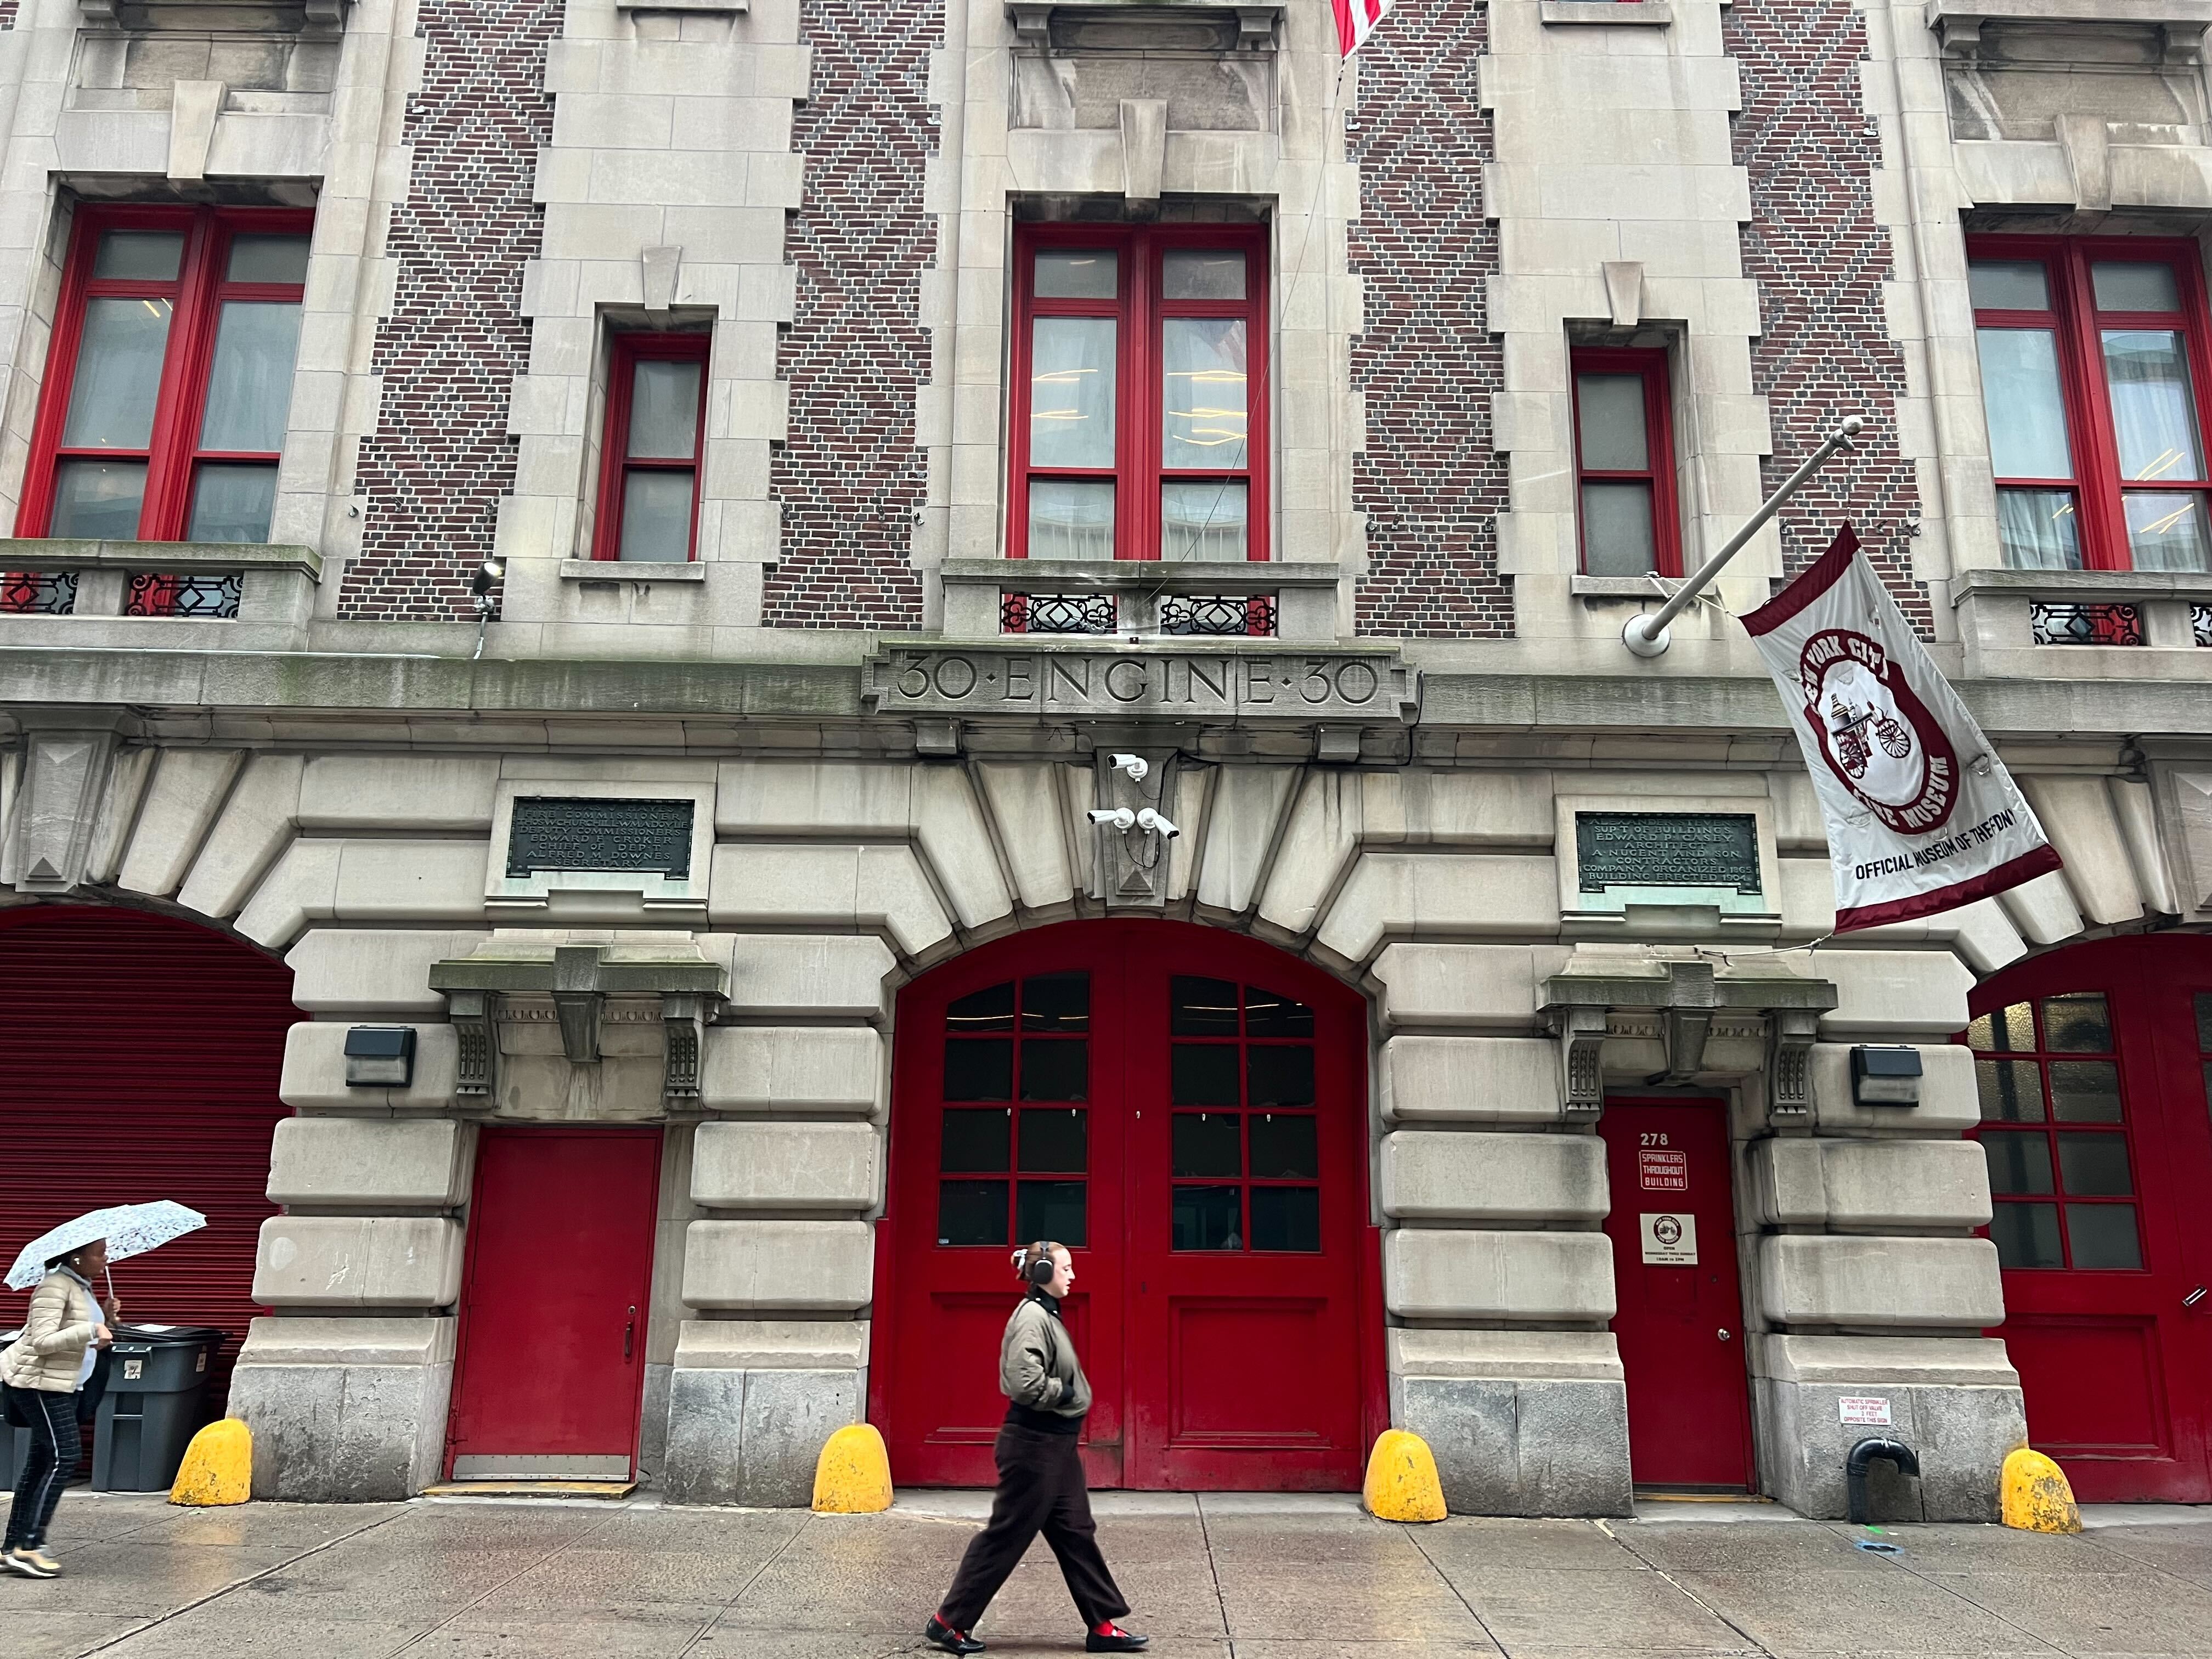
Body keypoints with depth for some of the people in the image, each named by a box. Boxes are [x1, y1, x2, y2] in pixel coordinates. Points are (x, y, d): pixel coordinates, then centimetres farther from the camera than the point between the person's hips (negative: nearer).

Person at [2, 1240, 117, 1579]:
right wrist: (91, 1330, -26)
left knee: (41, 1461, 10)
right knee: (64, 1456, -12)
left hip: (64, 1384, 10)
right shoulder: (55, 1286, -17)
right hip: (39, 1381, -10)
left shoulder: (83, 1287, 13)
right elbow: (42, 1341, -24)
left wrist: (105, 1318, 6)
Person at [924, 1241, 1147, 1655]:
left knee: (1077, 1534, 12)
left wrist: (1068, 1392, 4)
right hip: (1034, 1446, -10)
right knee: (1006, 1536, 1)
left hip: (1057, 1446, 10)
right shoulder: (1032, 1316, -19)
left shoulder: (1048, 1314, 11)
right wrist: (1065, 1392, -14)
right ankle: (948, 1623, 13)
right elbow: (1025, 1384, -28)